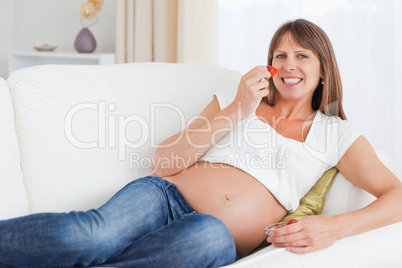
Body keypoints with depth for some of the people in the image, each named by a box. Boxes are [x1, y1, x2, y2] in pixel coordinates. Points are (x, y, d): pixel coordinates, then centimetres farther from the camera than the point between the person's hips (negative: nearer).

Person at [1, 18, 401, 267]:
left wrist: (334, 227, -11)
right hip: (167, 198, 2)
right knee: (93, 233, -35)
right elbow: (164, 164, 12)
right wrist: (237, 111, 3)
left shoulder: (335, 134, 19)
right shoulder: (235, 98, 22)